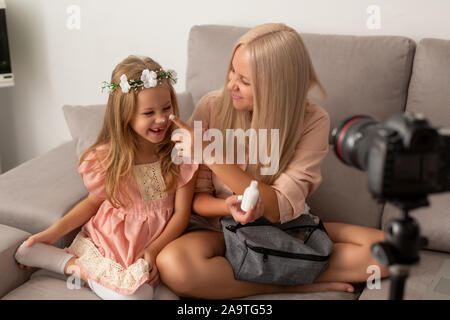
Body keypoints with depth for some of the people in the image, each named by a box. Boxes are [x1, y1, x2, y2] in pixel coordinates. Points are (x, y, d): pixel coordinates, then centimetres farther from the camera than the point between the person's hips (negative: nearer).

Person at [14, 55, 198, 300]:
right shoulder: (107, 157, -7)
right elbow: (95, 201, 9)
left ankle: (78, 267, -7)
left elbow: (181, 213, -7)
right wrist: (53, 232, -1)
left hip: (155, 241, 0)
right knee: (132, 294, -26)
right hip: (108, 238, 0)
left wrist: (154, 249, -20)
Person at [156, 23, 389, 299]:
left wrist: (211, 155, -28)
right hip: (221, 228, 1)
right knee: (172, 264, -34)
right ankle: (296, 283, -16)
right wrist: (229, 206, -30)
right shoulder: (212, 107, -12)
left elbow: (279, 208, -19)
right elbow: (196, 198, -6)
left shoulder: (312, 121, -14)